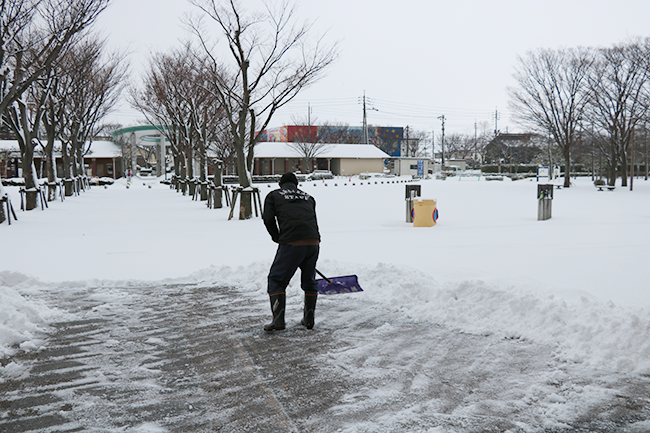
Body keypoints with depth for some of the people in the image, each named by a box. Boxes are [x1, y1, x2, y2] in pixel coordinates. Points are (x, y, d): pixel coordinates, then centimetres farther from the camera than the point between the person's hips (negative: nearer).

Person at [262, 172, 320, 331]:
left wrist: (277, 238, 15)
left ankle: (278, 320, -2)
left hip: (291, 243, -4)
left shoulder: (273, 195, 15)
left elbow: (268, 218, 3)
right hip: (313, 241, 4)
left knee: (276, 279, 8)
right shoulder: (308, 197, 26)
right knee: (309, 280, 21)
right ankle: (309, 319, 24)